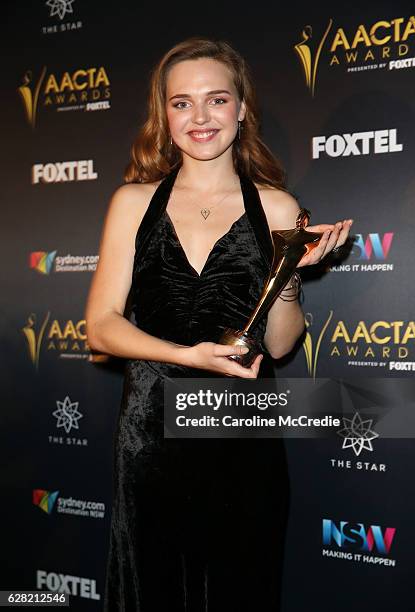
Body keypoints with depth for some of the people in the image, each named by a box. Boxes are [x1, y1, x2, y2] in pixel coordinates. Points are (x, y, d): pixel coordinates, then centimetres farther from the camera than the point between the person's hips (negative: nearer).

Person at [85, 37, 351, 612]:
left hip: (244, 433, 0)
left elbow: (278, 343, 1)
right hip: (150, 429, 1)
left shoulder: (276, 207, 0)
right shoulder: (134, 201, 2)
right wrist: (188, 355, -16)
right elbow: (101, 325, -2)